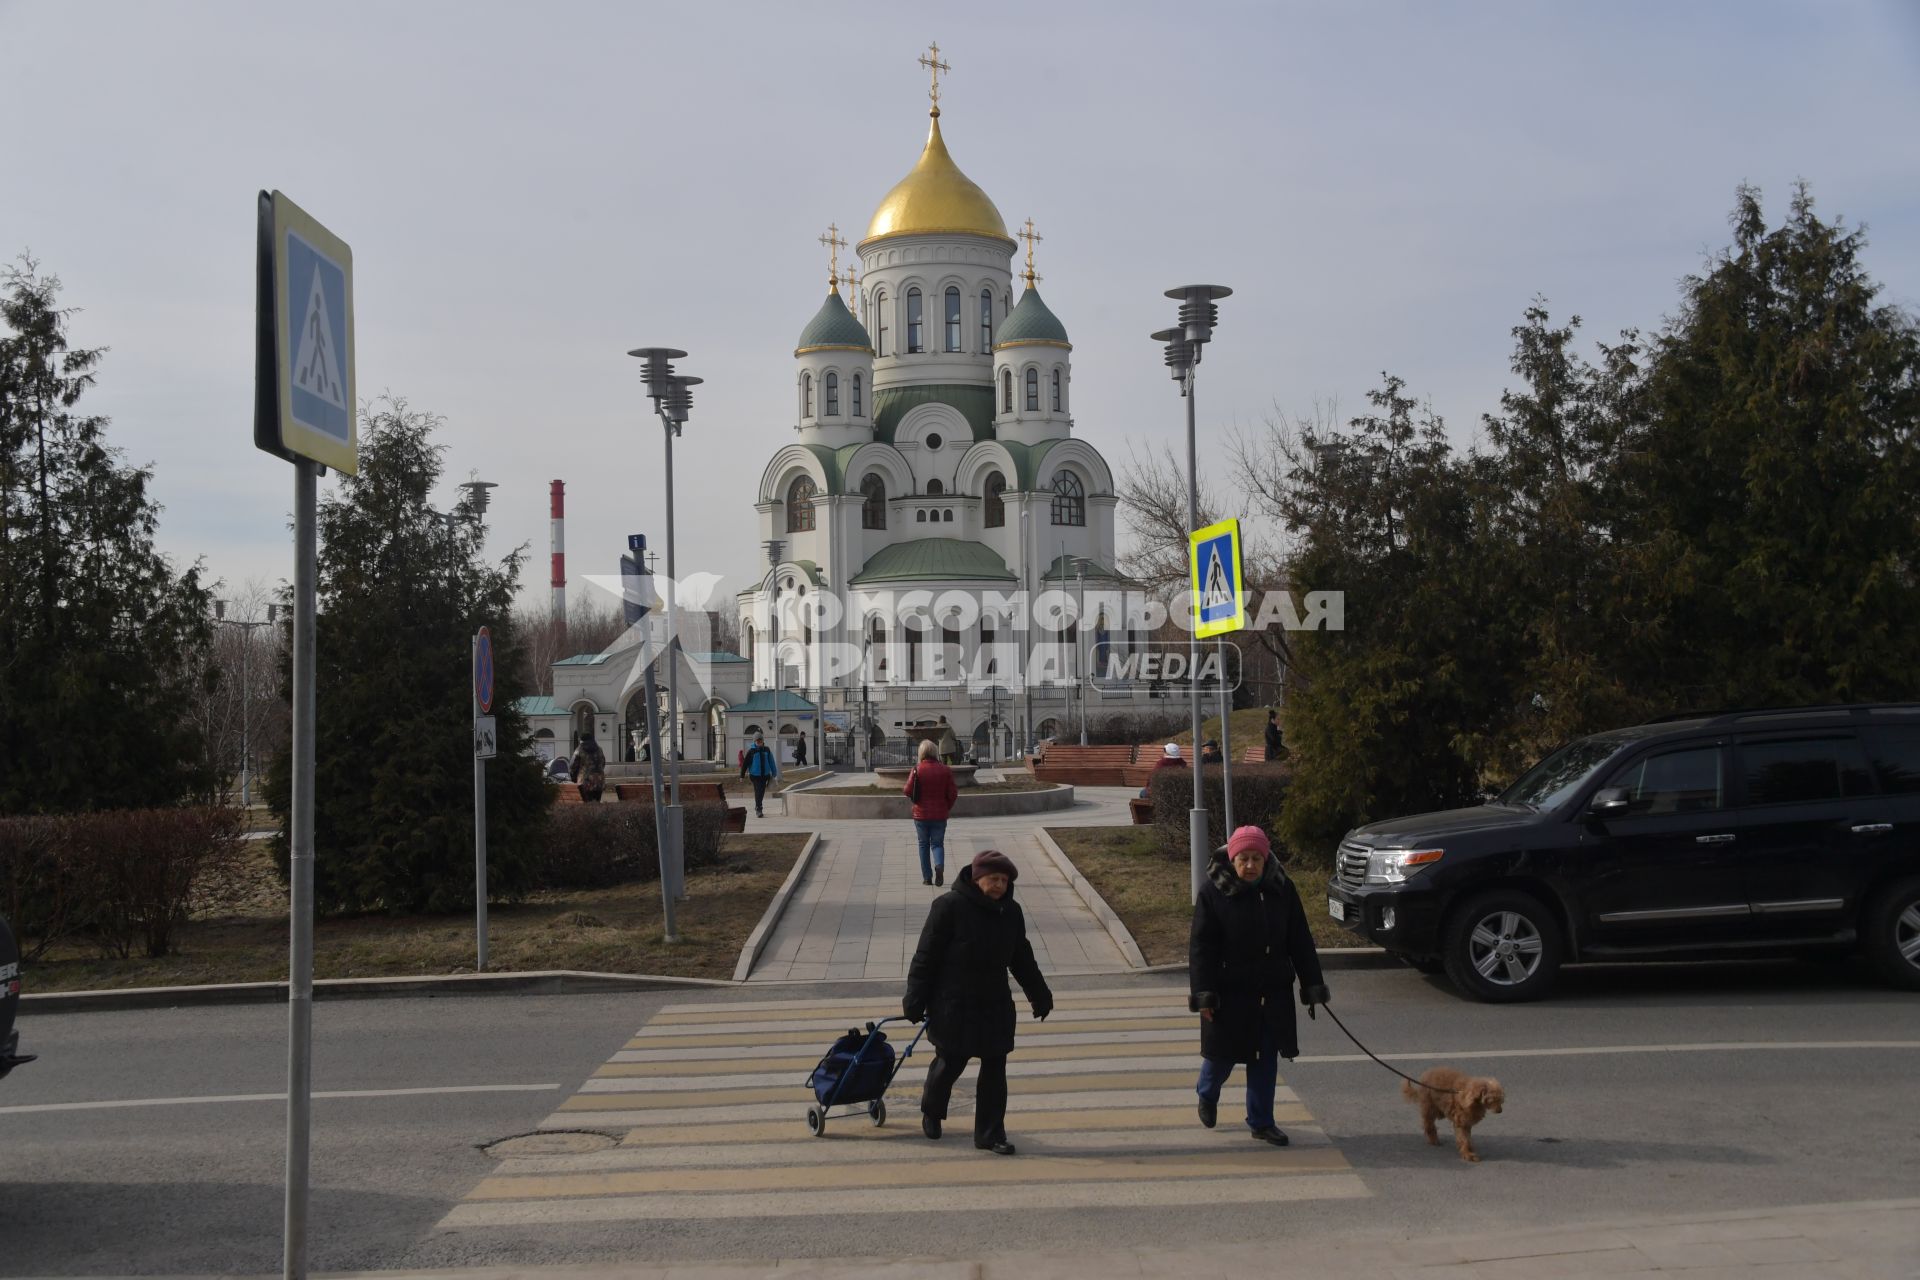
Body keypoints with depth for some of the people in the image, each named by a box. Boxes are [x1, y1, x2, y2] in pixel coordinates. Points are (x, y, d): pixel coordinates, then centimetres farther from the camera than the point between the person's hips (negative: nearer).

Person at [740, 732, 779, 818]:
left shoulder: (767, 750, 4)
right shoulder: (751, 751, -6)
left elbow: (771, 761, 11)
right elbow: (745, 763, -4)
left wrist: (774, 773, 12)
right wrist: (742, 775, -4)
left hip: (765, 774, 4)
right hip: (755, 774, -4)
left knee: (762, 792, 13)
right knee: (758, 792, -9)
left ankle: (757, 807, 32)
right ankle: (759, 810, -8)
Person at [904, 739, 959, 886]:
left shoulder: (917, 769, -9)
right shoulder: (945, 770, -4)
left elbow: (908, 791, -13)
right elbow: (953, 794, -3)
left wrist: (903, 790, 10)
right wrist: (947, 808, 13)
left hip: (921, 815, -1)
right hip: (940, 815, 1)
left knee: (924, 845, 13)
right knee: (937, 843, 11)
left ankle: (927, 877, 12)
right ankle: (939, 866, -19)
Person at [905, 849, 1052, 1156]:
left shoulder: (1010, 912, 4)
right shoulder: (950, 906, -16)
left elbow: (1022, 958, 16)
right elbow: (926, 956, -12)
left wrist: (1039, 995, 17)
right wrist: (915, 1000, -13)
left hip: (995, 1005, 5)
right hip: (954, 1005, -5)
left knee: (995, 1069, 3)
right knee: (950, 1063, 8)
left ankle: (990, 1134, 12)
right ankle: (931, 1112, 36)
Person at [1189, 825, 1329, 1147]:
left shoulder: (1281, 889, -1)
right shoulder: (1213, 892, -11)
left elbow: (1300, 942, 5)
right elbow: (1200, 947, -10)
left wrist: (1312, 985, 3)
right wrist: (1204, 995, -15)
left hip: (1273, 993, 3)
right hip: (1229, 991, -3)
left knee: (1266, 1059, 8)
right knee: (1223, 1054, 9)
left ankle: (1261, 1122, 21)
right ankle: (1207, 1096, 39)